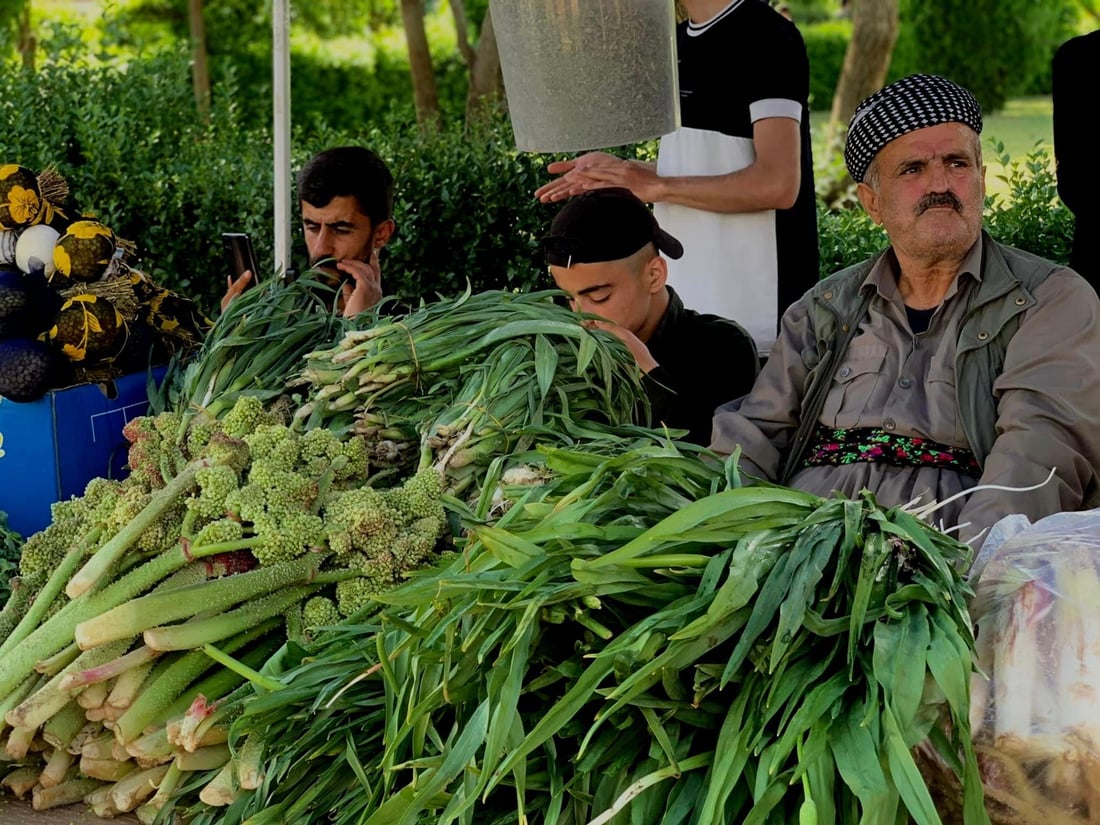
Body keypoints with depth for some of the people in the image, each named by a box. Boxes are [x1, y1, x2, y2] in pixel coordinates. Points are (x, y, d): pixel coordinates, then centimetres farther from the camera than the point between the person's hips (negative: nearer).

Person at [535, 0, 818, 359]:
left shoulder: (765, 36, -13)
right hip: (689, 295, 8)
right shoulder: (680, 40, 13)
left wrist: (655, 187, -15)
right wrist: (612, 170, 4)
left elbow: (777, 184, -22)